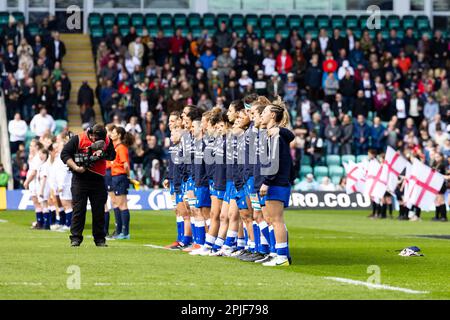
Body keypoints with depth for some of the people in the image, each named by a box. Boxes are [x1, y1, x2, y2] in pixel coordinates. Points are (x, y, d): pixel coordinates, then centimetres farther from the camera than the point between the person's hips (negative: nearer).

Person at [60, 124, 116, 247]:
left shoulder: (106, 141, 6)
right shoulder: (77, 139, -3)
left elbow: (112, 155, 1)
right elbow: (64, 154, -5)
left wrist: (102, 153, -18)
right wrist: (76, 167, -14)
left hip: (98, 180, 3)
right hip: (80, 180, -2)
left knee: (99, 210, 5)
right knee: (78, 209, -3)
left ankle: (100, 239, 12)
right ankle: (75, 238, 1)